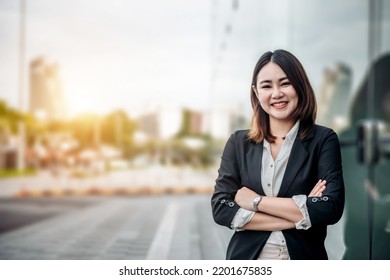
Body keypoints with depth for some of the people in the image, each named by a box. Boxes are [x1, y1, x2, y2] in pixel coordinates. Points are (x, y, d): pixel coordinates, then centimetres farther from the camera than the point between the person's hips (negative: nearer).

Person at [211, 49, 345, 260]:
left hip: (303, 258, -1)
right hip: (246, 259, 2)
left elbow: (330, 208, -18)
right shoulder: (239, 142, -2)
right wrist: (299, 213, -16)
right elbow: (221, 208, -11)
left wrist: (256, 201, -15)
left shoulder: (324, 140, -7)